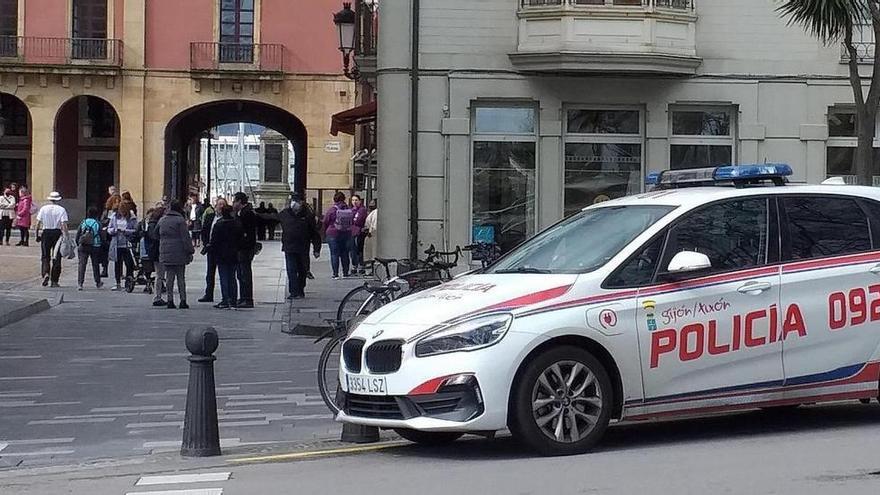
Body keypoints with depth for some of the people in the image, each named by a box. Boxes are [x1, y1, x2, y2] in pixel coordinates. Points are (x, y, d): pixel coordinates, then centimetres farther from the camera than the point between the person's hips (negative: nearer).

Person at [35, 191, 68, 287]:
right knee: (56, 258, 6)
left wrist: (37, 234, 9)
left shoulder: (43, 208, 2)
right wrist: (66, 236, -9)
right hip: (57, 233, -1)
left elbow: (38, 223, 0)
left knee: (45, 256, 10)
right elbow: (64, 225, -10)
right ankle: (54, 281, 7)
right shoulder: (61, 209, -3)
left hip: (46, 233, 1)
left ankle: (45, 273, -15)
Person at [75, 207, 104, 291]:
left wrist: (78, 245, 14)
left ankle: (79, 283, -13)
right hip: (95, 247, -1)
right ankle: (98, 282, 26)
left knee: (82, 265, -1)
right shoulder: (98, 224, -6)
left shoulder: (83, 223, 2)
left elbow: (77, 236, 3)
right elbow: (101, 236, -6)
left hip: (83, 247, 1)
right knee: (95, 265, 13)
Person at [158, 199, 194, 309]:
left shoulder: (162, 221, 9)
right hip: (179, 254, -4)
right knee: (181, 277, 2)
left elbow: (159, 236, 15)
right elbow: (186, 237, -10)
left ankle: (170, 300, 5)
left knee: (169, 277, 7)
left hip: (165, 253, 4)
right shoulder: (180, 220, -10)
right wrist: (190, 251, -6)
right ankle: (183, 300, 0)